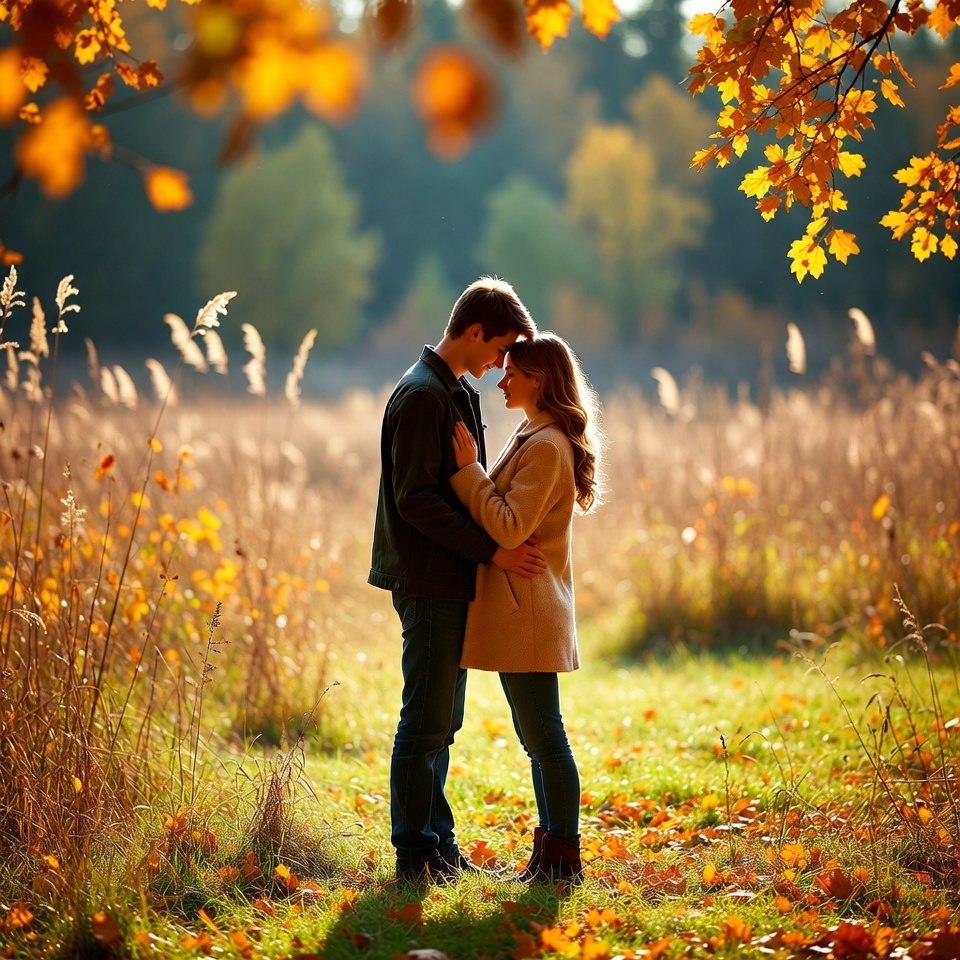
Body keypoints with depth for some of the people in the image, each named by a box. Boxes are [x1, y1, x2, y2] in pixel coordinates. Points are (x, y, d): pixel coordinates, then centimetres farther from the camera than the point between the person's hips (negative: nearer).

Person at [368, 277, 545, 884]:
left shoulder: (460, 394, 16)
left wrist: (502, 544, 12)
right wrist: (492, 550, -20)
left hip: (457, 582, 10)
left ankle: (439, 844, 22)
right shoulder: (422, 395, -14)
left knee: (442, 721, 14)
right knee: (426, 722, -4)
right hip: (430, 584, -10)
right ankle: (415, 853, 3)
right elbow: (415, 498, -20)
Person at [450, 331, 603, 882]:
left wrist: (468, 469, -17)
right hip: (519, 613, 11)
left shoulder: (546, 445, -16)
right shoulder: (536, 438, 16)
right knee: (539, 739, 13)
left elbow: (508, 527, -22)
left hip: (529, 613, -11)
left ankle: (563, 857, 1)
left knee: (545, 739, -5)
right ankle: (551, 853, 20)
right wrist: (471, 472, 10)